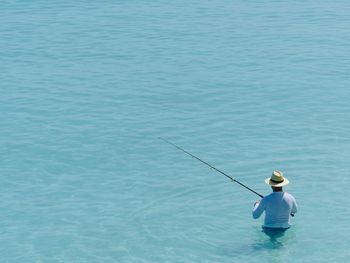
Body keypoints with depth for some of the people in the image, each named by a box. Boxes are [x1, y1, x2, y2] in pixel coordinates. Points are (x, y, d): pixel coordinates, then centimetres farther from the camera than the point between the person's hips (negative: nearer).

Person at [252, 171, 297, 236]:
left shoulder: (266, 200, -22)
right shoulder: (290, 198, -13)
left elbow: (255, 216, -8)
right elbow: (294, 210, 11)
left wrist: (256, 205, 13)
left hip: (270, 230, -3)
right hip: (285, 229, 3)